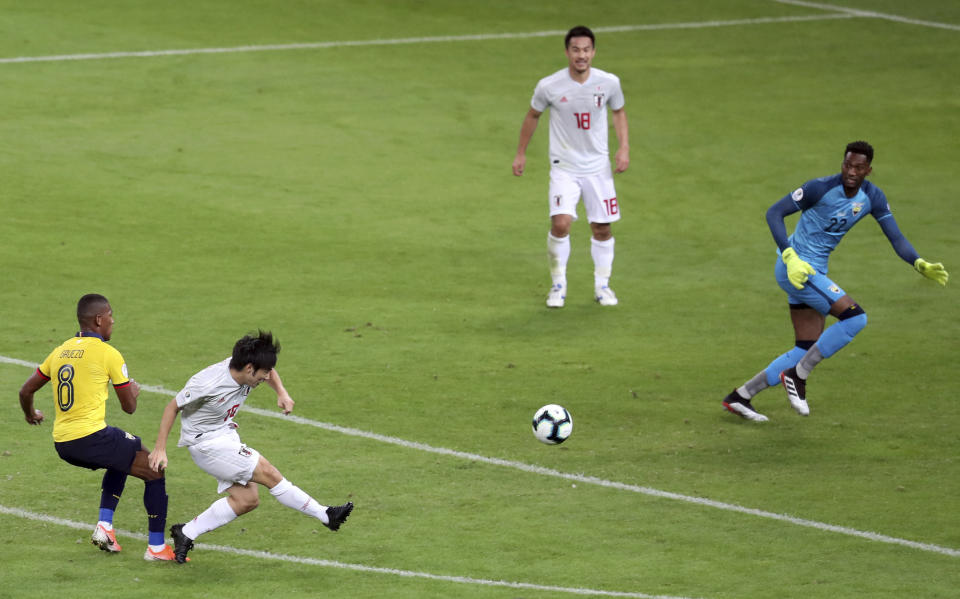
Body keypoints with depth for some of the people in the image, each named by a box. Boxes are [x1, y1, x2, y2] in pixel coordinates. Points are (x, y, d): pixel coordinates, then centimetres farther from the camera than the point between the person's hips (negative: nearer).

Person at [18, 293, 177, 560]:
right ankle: (156, 546, 3)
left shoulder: (60, 351, 13)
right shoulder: (108, 354, -5)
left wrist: (31, 414, 41)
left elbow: (26, 391, 19)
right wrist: (133, 390, 23)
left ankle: (105, 525, 18)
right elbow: (129, 407, 0)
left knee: (121, 460, 33)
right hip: (91, 436, -7)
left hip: (62, 444, 7)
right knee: (155, 472, 5)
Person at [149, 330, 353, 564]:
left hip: (226, 436, 9)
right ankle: (325, 515, -4)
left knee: (247, 499, 2)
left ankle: (186, 533, 8)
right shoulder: (207, 384, -29)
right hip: (206, 443, -9)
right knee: (269, 474, -13)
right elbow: (173, 407, -18)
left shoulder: (244, 370, -9)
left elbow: (269, 372, 14)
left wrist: (281, 392, -7)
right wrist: (160, 449, -17)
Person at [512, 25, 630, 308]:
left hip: (598, 167, 2)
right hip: (564, 167, -2)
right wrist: (520, 153, 11)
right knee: (561, 223, -18)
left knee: (602, 228, 6)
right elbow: (533, 116, 6)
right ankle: (558, 284, 1)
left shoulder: (609, 83, -8)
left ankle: (602, 285, 26)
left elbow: (619, 112, 11)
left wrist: (624, 146, -2)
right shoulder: (549, 86, -13)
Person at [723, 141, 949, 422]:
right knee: (855, 316, -20)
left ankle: (739, 396, 16)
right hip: (794, 267, -8)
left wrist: (920, 264, -19)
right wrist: (790, 257, -29)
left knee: (807, 350, 8)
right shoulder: (821, 188, -19)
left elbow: (896, 238, 0)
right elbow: (774, 212, -17)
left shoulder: (873, 197, 1)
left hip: (814, 272, 8)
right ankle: (797, 376, -11)